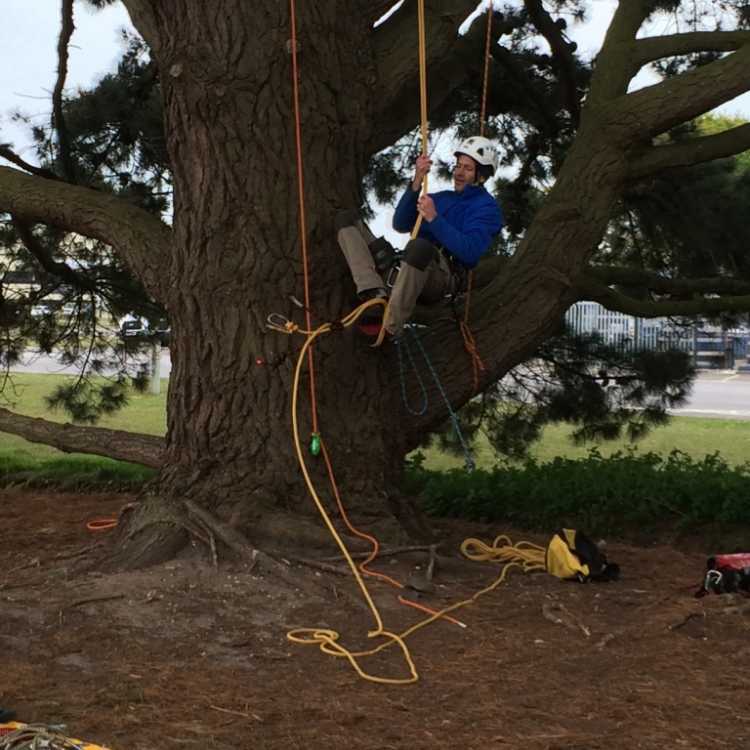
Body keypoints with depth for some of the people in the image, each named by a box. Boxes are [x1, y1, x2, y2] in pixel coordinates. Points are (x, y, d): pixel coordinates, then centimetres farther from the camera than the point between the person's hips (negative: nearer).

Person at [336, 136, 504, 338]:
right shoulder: (441, 198, 29)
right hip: (404, 269, 8)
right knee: (346, 219, 0)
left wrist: (434, 219, -16)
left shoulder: (487, 208, 7)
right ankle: (376, 294, -26)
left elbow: (469, 252, -11)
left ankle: (389, 328, -36)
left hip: (442, 277, -8)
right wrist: (417, 182, 3)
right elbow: (400, 225, 14)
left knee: (419, 246, -43)